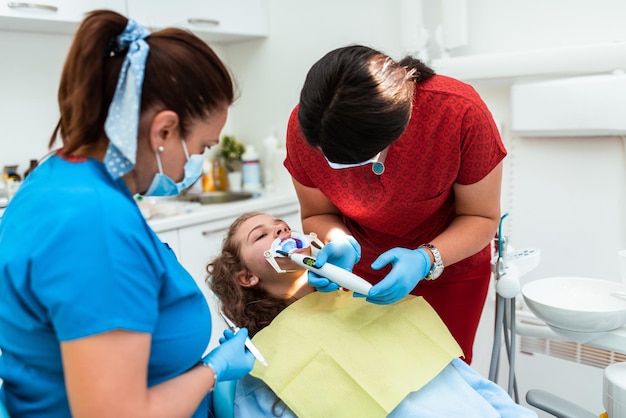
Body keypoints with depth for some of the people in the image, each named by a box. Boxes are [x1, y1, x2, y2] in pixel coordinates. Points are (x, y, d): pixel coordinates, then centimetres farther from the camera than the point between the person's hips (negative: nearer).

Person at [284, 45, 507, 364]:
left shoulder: (461, 113, -32)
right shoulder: (305, 125, -26)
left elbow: (482, 217, -19)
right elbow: (316, 215, -11)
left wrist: (426, 260, -35)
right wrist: (341, 245, -32)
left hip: (450, 263, -1)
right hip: (364, 267, 2)